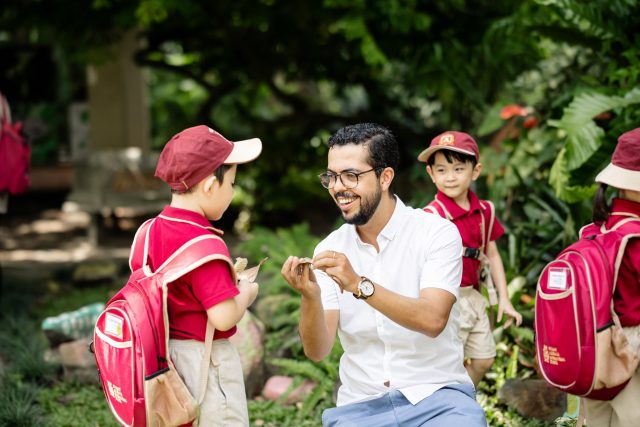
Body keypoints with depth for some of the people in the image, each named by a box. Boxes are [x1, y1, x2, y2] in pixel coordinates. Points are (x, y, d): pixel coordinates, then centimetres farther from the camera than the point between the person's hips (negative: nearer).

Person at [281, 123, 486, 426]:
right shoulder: (329, 250, 4)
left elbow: (433, 320, -20)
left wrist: (359, 285, -30)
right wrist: (310, 296, -20)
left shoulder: (436, 233, -5)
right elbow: (317, 351, -2)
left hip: (435, 395, -3)